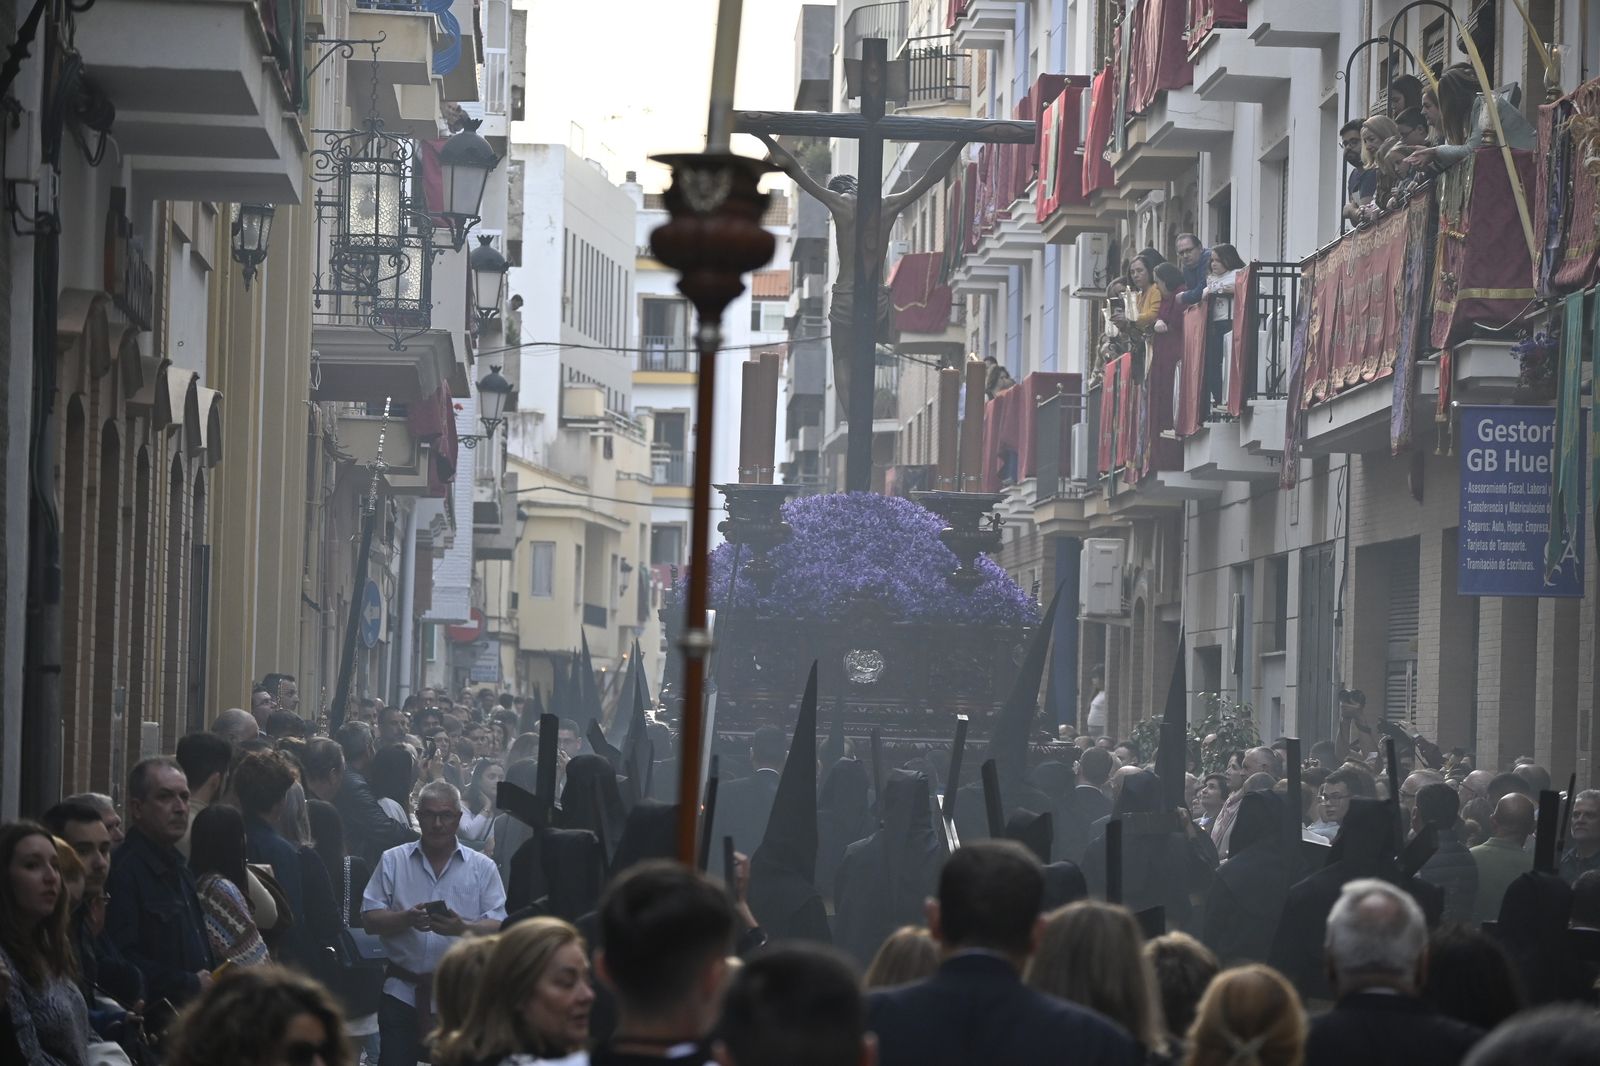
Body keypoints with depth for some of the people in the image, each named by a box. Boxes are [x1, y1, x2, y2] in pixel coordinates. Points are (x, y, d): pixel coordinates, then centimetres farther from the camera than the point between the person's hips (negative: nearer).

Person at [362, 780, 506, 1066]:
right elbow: (370, 919, 1)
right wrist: (407, 919, -18)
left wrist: (462, 928, -22)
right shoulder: (393, 861, 7)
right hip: (403, 991, 0)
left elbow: (498, 928, -2)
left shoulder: (483, 867, 5)